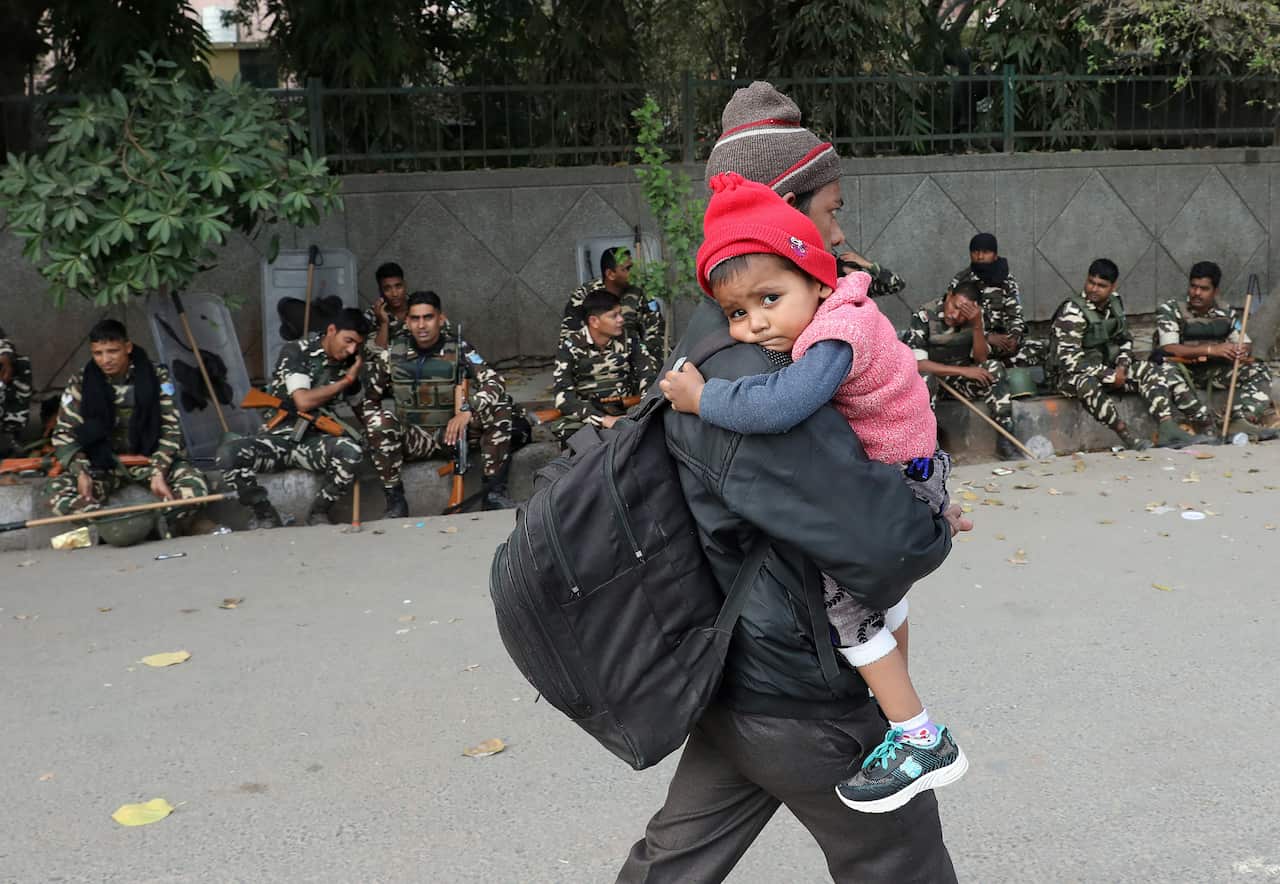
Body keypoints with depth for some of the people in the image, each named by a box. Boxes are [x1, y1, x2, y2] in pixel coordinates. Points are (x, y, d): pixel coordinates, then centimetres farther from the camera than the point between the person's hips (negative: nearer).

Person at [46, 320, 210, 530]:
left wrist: (159, 472, -22)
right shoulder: (79, 383, -5)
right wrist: (80, 472, -20)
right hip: (102, 464, 1)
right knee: (58, 492, -28)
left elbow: (170, 429, -8)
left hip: (149, 457, -1)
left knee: (195, 484, -30)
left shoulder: (156, 376, -8)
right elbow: (64, 433, -2)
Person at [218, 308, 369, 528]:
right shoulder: (295, 352, -10)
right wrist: (346, 381, -13)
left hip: (315, 440, 2)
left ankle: (319, 511, -7)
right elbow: (303, 401, -22)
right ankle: (265, 514, -7)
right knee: (228, 455, -30)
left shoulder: (348, 363, 4)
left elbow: (361, 406, 20)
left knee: (351, 451, -33)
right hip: (279, 438, -2)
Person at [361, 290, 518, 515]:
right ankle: (395, 498, -17)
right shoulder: (392, 353, -3)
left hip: (453, 433, 0)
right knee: (376, 419, -29)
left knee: (501, 407, -21)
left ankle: (494, 490, -16)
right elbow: (366, 395, 2)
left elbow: (495, 383, -16)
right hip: (413, 439, 0)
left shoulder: (458, 349, -5)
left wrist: (468, 412, -33)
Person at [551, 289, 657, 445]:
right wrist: (603, 419, -29)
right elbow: (564, 396, -15)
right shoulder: (571, 347, -5)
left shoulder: (630, 341, 3)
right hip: (587, 416, -2)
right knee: (564, 429, -35)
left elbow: (649, 377, -3)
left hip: (626, 411, 3)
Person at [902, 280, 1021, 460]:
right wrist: (963, 370, -29)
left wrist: (977, 324, -26)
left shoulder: (975, 318, -6)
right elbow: (916, 363, -27)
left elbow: (981, 359, -11)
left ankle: (1004, 441, -19)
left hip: (959, 381, 4)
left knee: (994, 368, -21)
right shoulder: (924, 316, -20)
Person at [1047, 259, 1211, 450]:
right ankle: (1128, 436, -41)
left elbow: (1125, 339, 17)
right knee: (1088, 384, -40)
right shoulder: (1073, 311, -19)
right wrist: (1109, 376, -21)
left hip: (1107, 368, 8)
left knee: (1153, 372, -9)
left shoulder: (1115, 303, 4)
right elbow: (1069, 360, -25)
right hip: (1071, 375, -7)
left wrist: (1122, 366, -4)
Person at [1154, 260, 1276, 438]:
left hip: (1214, 370, 5)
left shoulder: (1226, 314, 6)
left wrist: (1243, 350, -19)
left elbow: (1246, 343, 9)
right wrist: (1212, 349, -32)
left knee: (1259, 370, -11)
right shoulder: (1170, 310, -9)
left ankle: (1241, 421, -29)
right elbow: (1168, 349, -22)